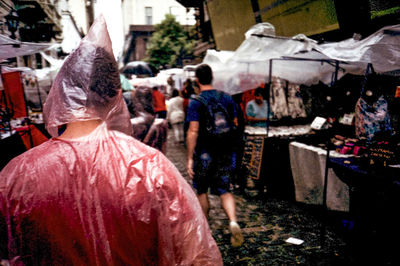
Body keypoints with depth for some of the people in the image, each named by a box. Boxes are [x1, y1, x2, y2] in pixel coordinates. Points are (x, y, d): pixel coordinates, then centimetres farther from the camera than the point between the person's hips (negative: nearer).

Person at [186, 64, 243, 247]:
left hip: (204, 153, -3)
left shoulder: (195, 102, -10)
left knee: (202, 191, 14)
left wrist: (190, 158, -13)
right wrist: (231, 148, 19)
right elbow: (235, 125, 7)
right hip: (224, 152, 4)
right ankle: (233, 222, -12)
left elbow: (193, 131, -16)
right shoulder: (226, 98, 3)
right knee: (224, 190, 10)